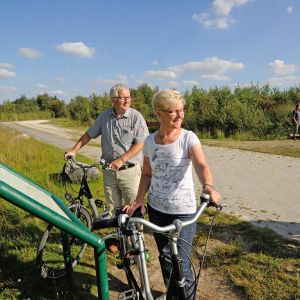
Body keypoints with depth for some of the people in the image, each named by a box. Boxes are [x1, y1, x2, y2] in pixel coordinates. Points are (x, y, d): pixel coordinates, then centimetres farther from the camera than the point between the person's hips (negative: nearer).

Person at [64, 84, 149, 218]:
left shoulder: (136, 117, -8)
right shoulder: (104, 116, 5)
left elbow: (140, 144, -13)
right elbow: (89, 134, 16)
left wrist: (121, 159, -19)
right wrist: (74, 150, 8)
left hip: (129, 170, -4)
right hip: (109, 171, 4)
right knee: (113, 208, 13)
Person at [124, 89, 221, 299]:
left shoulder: (188, 137, -11)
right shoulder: (150, 141, 0)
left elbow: (201, 164, -28)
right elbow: (147, 174, 9)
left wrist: (208, 185, -48)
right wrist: (139, 200, -3)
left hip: (183, 210, -4)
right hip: (156, 208, 4)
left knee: (181, 262, 0)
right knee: (165, 257, 18)